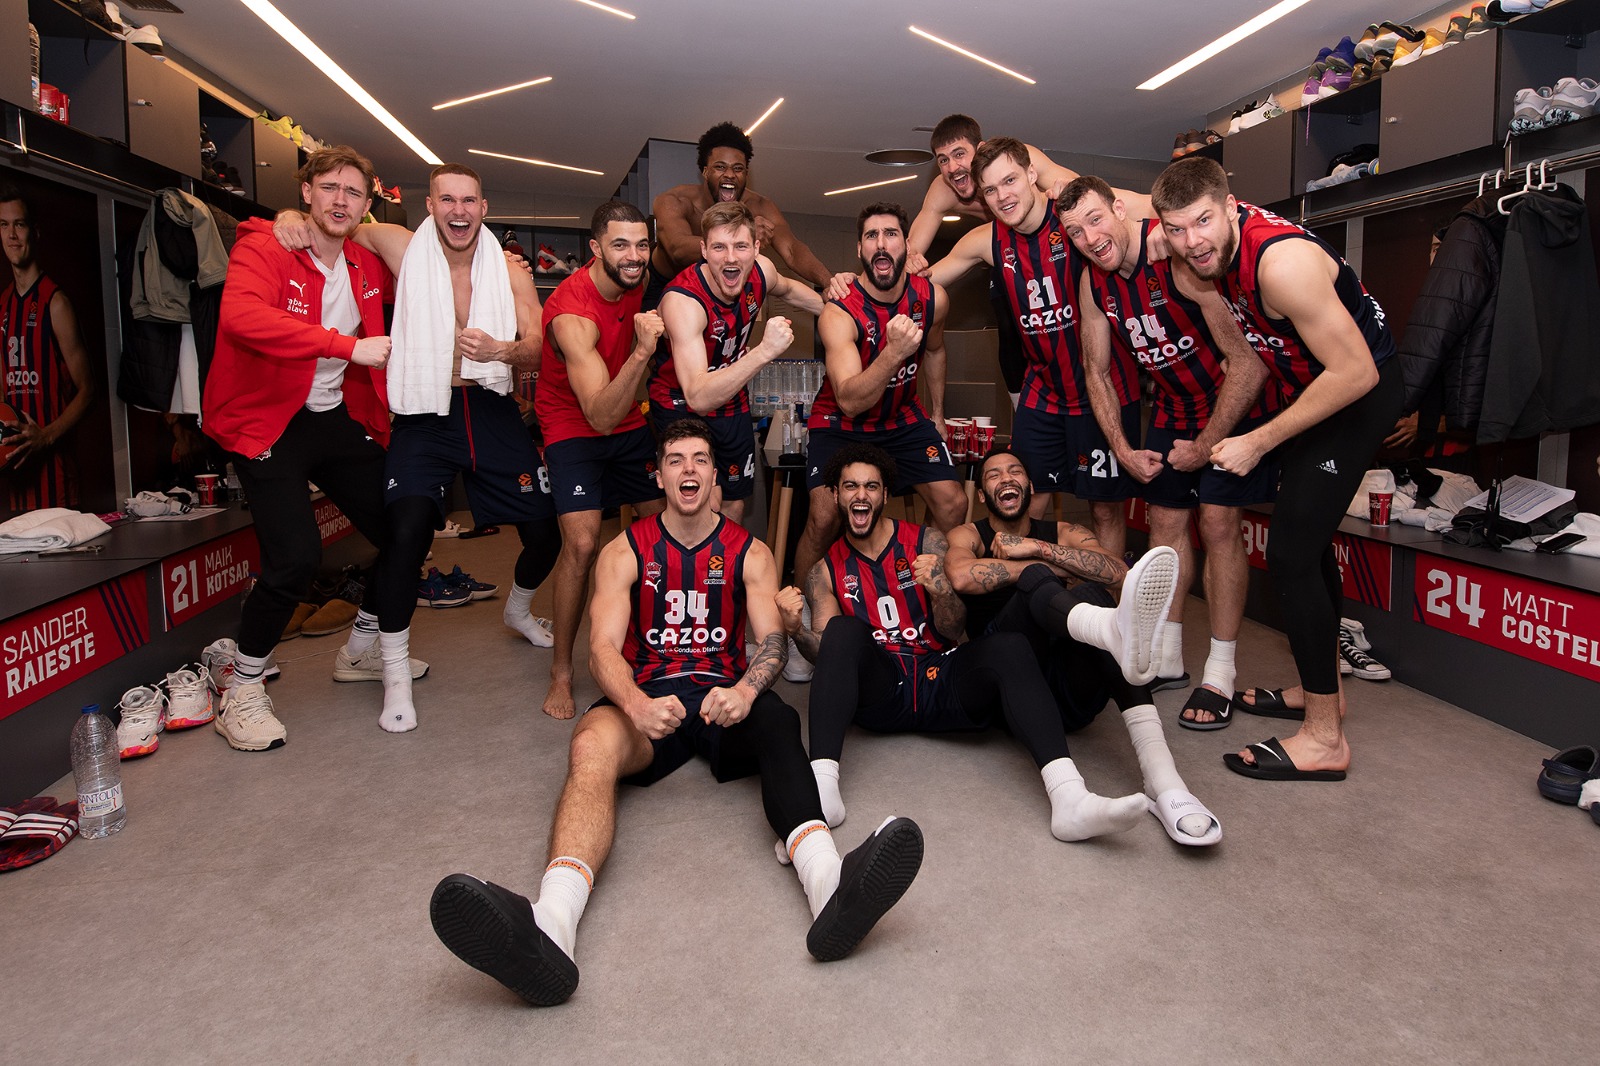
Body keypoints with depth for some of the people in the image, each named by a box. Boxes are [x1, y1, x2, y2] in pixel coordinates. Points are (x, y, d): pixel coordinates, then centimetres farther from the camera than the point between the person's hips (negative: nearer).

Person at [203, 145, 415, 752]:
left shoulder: (367, 266, 7)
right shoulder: (263, 248, -13)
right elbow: (240, 316, -34)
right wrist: (347, 344, -40)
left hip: (336, 418, 7)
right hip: (267, 422, -7)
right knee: (295, 556, -22)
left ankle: (361, 650, 30)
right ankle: (241, 695, 1)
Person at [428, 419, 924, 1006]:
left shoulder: (750, 553, 13)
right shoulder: (624, 552, 10)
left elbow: (772, 638, -1)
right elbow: (603, 645, -3)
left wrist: (744, 691, -27)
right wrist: (637, 705, -28)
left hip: (725, 697, 1)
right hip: (649, 698, 0)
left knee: (777, 722, -35)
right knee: (592, 743, -34)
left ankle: (828, 881, -60)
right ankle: (551, 922, -59)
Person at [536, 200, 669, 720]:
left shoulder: (636, 282, -8)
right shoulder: (571, 313, -29)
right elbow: (601, 416, -38)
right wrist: (642, 352, -48)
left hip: (628, 420, 7)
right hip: (574, 428, -7)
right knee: (582, 542, -21)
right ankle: (561, 672, -6)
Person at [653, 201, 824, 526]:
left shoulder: (761, 271, -15)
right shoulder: (682, 301, -35)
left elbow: (787, 289, 15)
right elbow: (698, 397, -46)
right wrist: (764, 351, -53)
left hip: (733, 403, 6)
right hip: (682, 405, -6)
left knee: (734, 506, 16)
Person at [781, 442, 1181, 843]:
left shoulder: (927, 543, 10)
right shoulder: (825, 572, 12)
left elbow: (952, 631, 3)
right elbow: (823, 653, 4)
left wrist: (940, 590, -18)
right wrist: (795, 628, -18)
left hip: (945, 687, 0)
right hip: (881, 696, 0)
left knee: (1009, 647, -28)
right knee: (842, 629, -28)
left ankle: (1069, 797, -53)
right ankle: (822, 784, -45)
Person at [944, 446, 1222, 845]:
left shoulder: (1064, 534, 19)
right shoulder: (968, 536, 14)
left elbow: (1119, 572, -5)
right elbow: (961, 577, -14)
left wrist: (1038, 548, -9)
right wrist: (1044, 566, -7)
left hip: (1070, 693, 2)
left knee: (1089, 595, -28)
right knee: (1036, 579, -25)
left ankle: (1162, 777, -43)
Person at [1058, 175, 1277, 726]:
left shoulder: (1181, 257, -28)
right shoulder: (1093, 281, -6)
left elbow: (1248, 362, -27)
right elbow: (1097, 371, 7)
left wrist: (1206, 446, -19)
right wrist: (1123, 451, -1)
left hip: (1236, 402, -7)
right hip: (1174, 405, 7)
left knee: (1217, 519, -12)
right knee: (1165, 519, 7)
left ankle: (1219, 676, -2)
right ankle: (1166, 659, 19)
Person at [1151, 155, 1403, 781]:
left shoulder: (1283, 261, -32)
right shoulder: (1217, 245, -7)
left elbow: (1355, 372, -30)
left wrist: (1258, 443, -25)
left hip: (1361, 394, -9)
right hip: (1315, 387, 10)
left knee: (1291, 553, -14)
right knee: (1306, 539, 18)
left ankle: (1325, 738, -5)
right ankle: (1322, 689, 35)